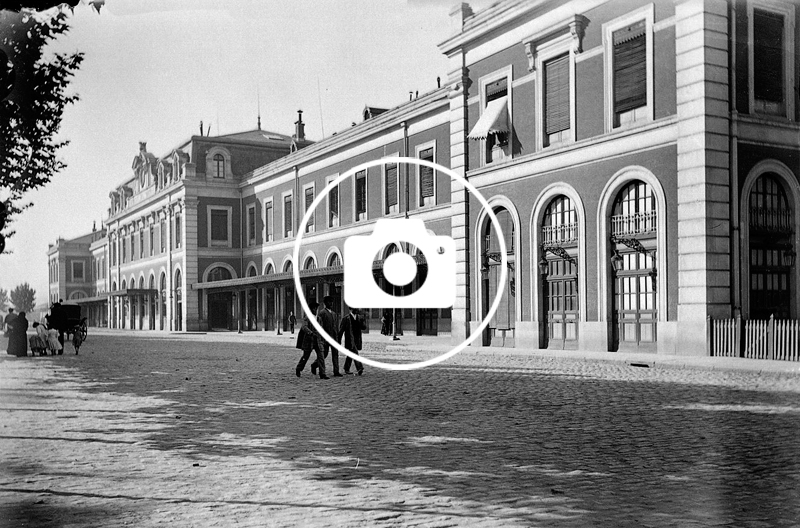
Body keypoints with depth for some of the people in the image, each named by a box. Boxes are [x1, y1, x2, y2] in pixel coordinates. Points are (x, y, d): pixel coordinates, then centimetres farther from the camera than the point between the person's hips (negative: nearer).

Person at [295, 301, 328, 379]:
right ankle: (298, 369, 34)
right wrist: (312, 333, -40)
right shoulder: (306, 318, -10)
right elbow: (304, 327, -27)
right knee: (305, 356, 9)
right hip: (308, 341, -5)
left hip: (317, 341, 5)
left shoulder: (318, 318, 8)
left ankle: (322, 374, -8)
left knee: (321, 357, -7)